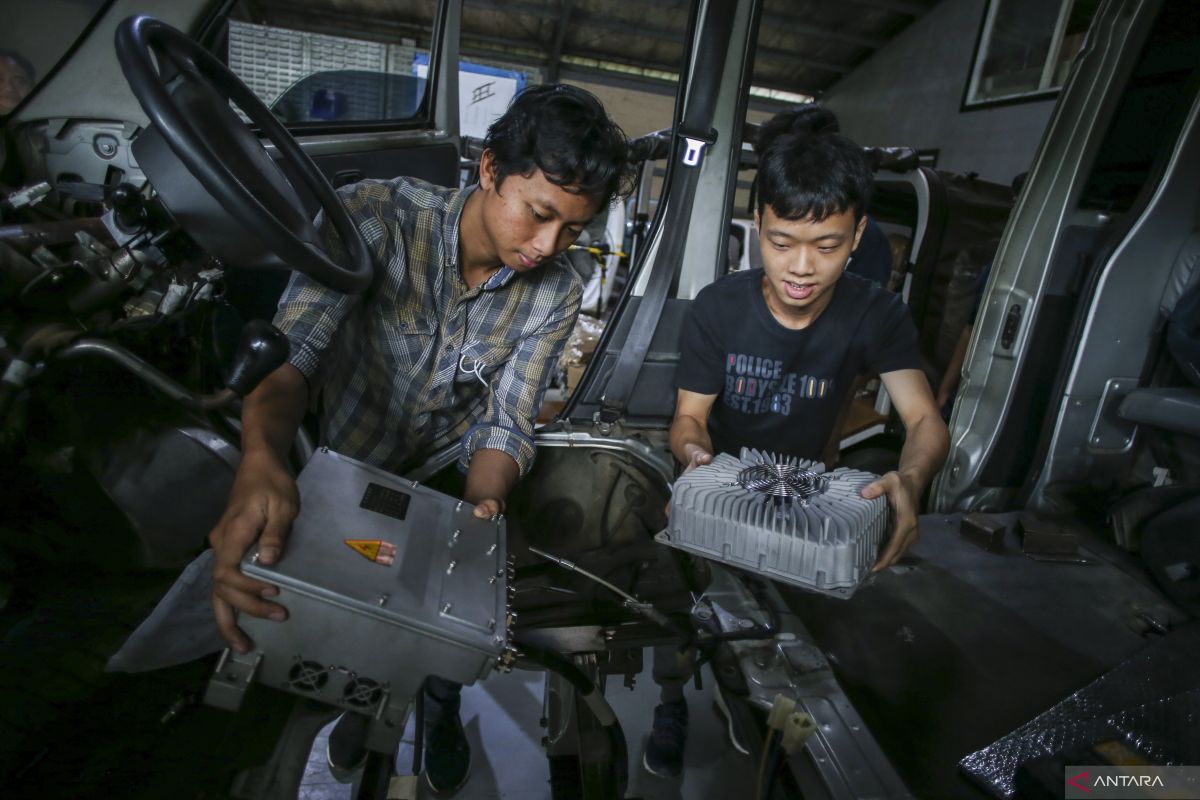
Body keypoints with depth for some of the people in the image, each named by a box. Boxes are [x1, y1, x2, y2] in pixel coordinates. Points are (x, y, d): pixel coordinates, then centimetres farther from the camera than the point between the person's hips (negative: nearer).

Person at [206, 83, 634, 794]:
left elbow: (504, 422, -16)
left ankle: (443, 702, 24)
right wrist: (261, 462, -50)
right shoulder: (374, 217, -23)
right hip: (342, 470, -1)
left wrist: (481, 511, -36)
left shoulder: (556, 294, -14)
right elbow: (289, 354, -30)